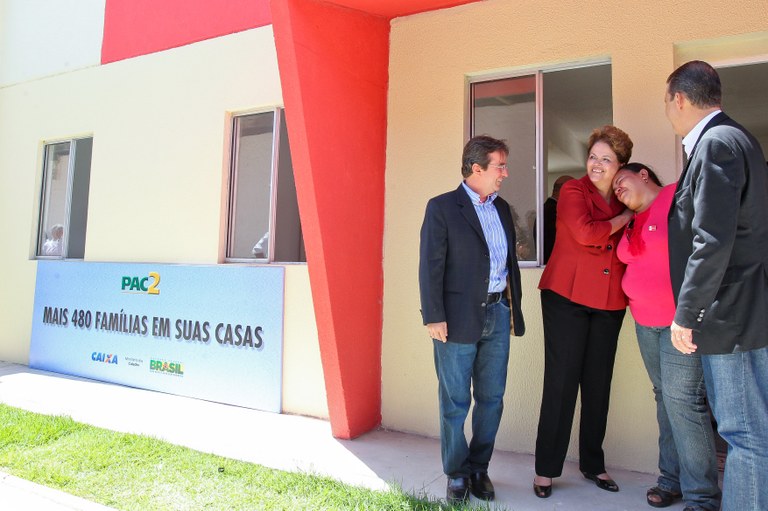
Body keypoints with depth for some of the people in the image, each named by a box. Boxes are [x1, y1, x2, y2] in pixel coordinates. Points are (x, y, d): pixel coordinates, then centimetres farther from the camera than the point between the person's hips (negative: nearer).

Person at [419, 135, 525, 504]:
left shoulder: (502, 208, 13)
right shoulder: (442, 207, -6)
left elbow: (510, 260, 17)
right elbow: (430, 266, -10)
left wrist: (513, 306, 13)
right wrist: (434, 317, -14)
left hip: (497, 314, 6)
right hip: (459, 318, -6)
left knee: (491, 398, 12)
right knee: (455, 402, 6)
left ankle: (479, 468, 29)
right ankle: (457, 474, 23)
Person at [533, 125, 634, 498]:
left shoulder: (624, 200, 13)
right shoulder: (573, 191, -1)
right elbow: (585, 232, -17)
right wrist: (624, 217, -5)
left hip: (610, 302, 5)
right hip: (567, 296, -5)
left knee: (598, 382, 11)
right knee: (561, 380, -3)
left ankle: (593, 463, 26)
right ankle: (546, 468, 9)